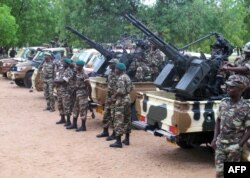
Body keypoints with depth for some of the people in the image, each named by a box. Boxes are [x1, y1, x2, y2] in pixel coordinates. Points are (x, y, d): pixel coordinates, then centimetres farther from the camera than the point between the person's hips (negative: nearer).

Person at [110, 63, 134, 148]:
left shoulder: (121, 78, -17)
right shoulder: (127, 77, 11)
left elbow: (121, 90, -24)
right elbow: (131, 87, 17)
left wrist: (114, 96, -10)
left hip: (121, 100, -10)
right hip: (127, 99, 10)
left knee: (118, 121, -7)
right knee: (127, 119, 14)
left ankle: (118, 142, -7)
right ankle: (127, 139, 22)